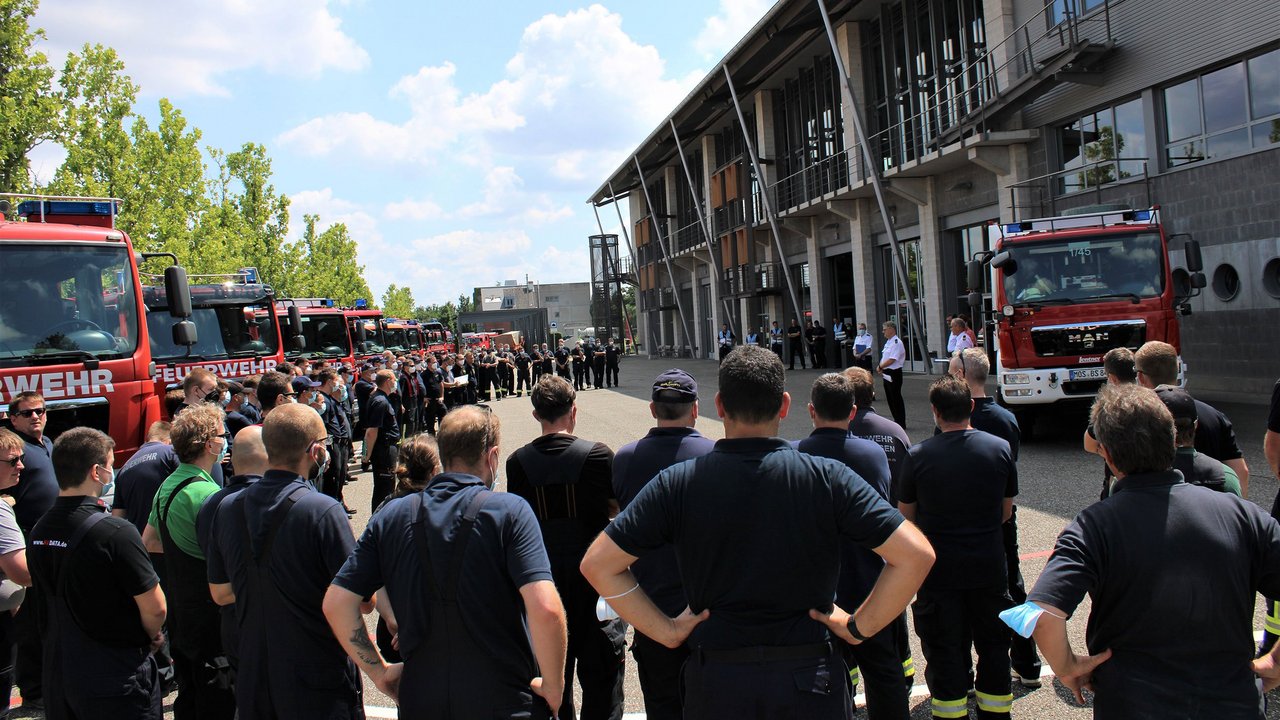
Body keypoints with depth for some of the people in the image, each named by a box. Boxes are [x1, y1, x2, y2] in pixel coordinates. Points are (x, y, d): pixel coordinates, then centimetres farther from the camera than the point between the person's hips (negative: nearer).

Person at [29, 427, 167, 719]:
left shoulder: (38, 531, 0)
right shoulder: (115, 533, -23)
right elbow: (154, 607, -20)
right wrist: (153, 636, 2)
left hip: (56, 673, 7)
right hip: (115, 678, -7)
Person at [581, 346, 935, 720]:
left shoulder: (676, 483, -9)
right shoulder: (826, 477, -11)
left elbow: (597, 564, -7)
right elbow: (916, 555, -13)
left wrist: (667, 631, -3)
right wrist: (859, 627, -4)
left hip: (715, 680, 1)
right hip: (810, 677, 0)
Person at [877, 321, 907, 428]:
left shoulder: (896, 342, -17)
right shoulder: (888, 342, 14)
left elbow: (891, 360, -23)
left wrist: (880, 367, -12)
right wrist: (881, 369, 8)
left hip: (894, 374, -10)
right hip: (887, 374, 10)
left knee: (896, 399, -3)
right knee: (889, 398, 15)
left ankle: (901, 423, 4)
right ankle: (896, 421, 25)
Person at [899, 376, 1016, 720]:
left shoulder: (918, 456, -11)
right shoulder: (1000, 448, -3)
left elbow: (907, 516, -1)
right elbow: (1006, 511, 7)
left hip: (939, 569, -2)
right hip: (989, 564, 3)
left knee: (944, 651, 9)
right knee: (993, 646, 17)